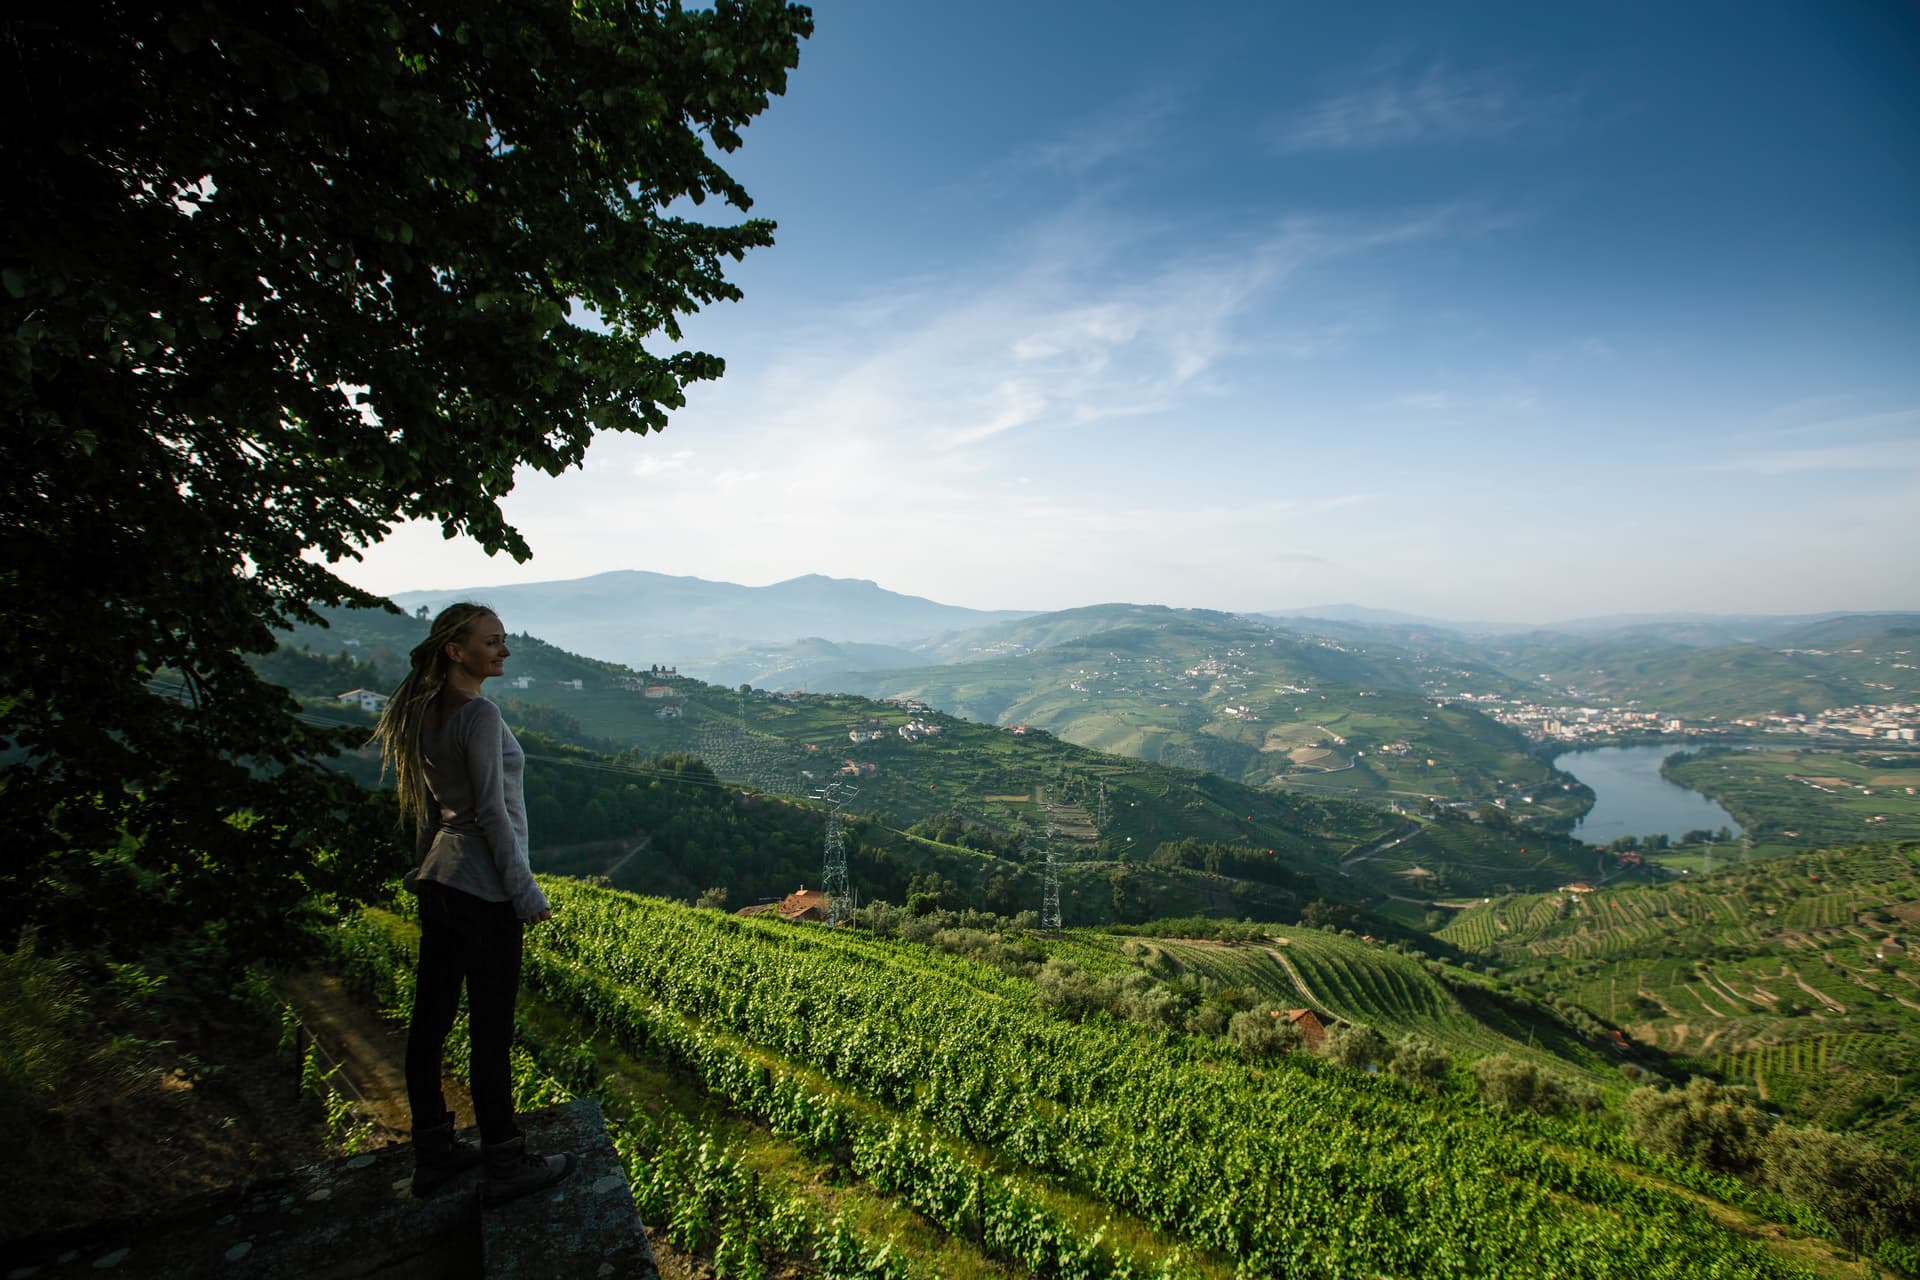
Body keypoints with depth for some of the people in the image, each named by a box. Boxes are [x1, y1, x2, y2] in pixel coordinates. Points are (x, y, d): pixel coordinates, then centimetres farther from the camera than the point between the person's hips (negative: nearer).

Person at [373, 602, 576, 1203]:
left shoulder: (424, 714, 8)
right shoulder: (479, 715, -18)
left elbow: (426, 806, 15)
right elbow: (491, 811, -19)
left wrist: (426, 868, 23)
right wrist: (525, 891, -14)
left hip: (439, 882, 9)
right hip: (484, 888, -9)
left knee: (430, 1020, 15)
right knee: (490, 1029, 2)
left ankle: (433, 1154, 30)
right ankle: (505, 1166, 15)